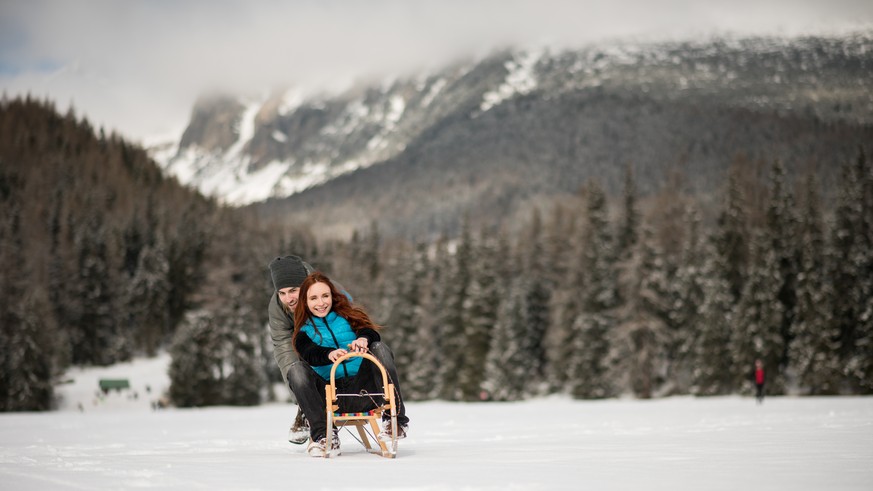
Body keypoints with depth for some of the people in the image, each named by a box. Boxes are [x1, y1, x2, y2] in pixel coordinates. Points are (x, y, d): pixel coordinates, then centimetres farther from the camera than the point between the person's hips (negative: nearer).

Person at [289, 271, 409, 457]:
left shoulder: (348, 316, 16)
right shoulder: (303, 332, 13)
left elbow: (371, 332, -5)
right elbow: (310, 354, -10)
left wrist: (363, 339, -30)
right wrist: (329, 354, -33)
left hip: (361, 389, 0)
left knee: (379, 349, -22)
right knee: (296, 370, -24)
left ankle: (394, 420, -24)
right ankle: (324, 435, -28)